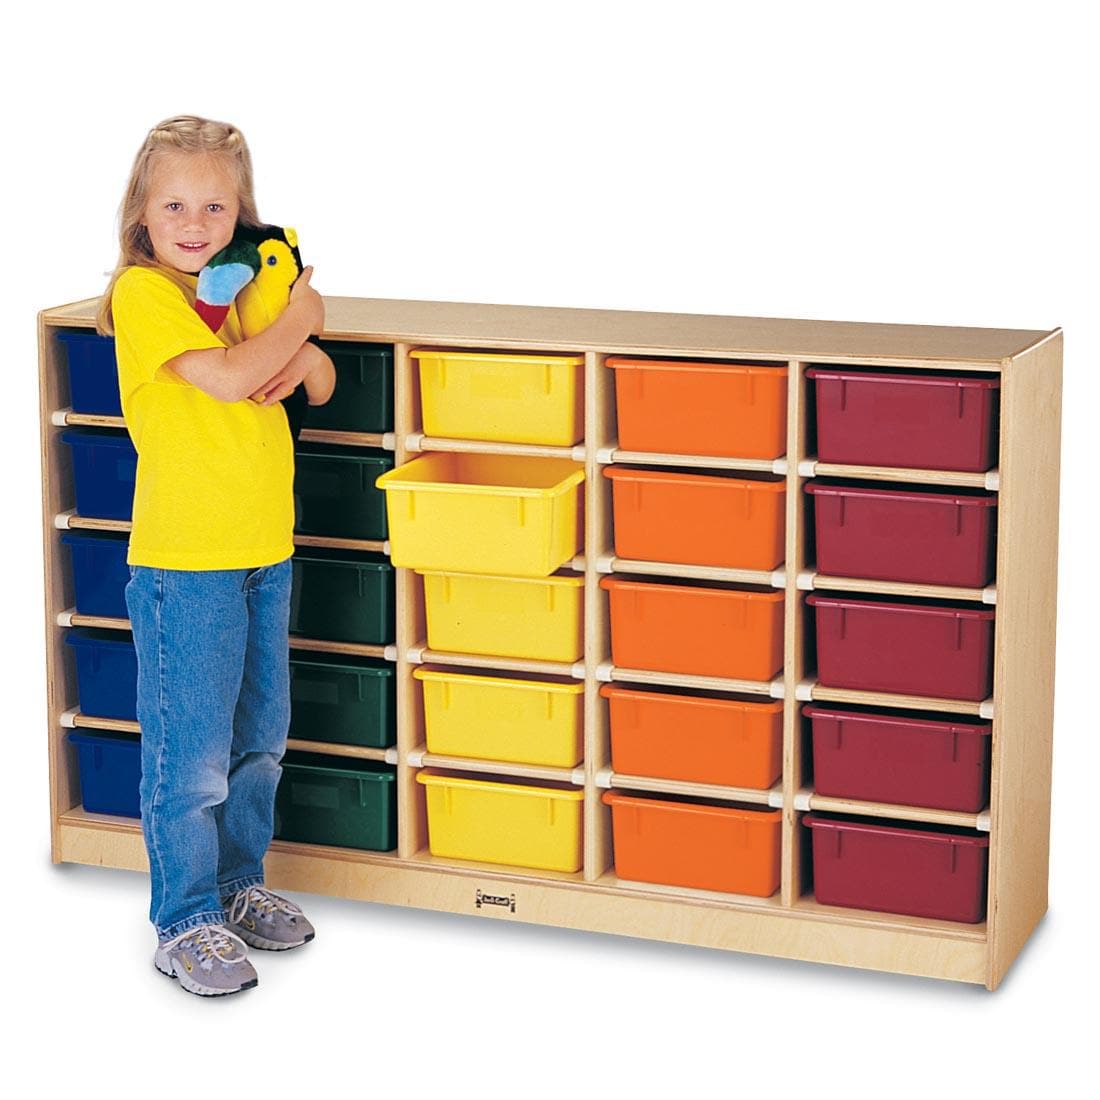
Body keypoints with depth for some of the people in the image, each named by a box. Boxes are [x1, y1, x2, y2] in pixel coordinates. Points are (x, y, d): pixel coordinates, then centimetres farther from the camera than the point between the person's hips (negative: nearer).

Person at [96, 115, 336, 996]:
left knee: (259, 738, 18)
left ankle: (237, 885, 34)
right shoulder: (144, 292, -11)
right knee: (190, 752, -2)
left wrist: (301, 356, -7)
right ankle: (184, 922, 11)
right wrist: (299, 319, -8)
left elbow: (321, 385, 16)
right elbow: (228, 377, -24)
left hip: (266, 550, 8)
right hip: (185, 559, -8)